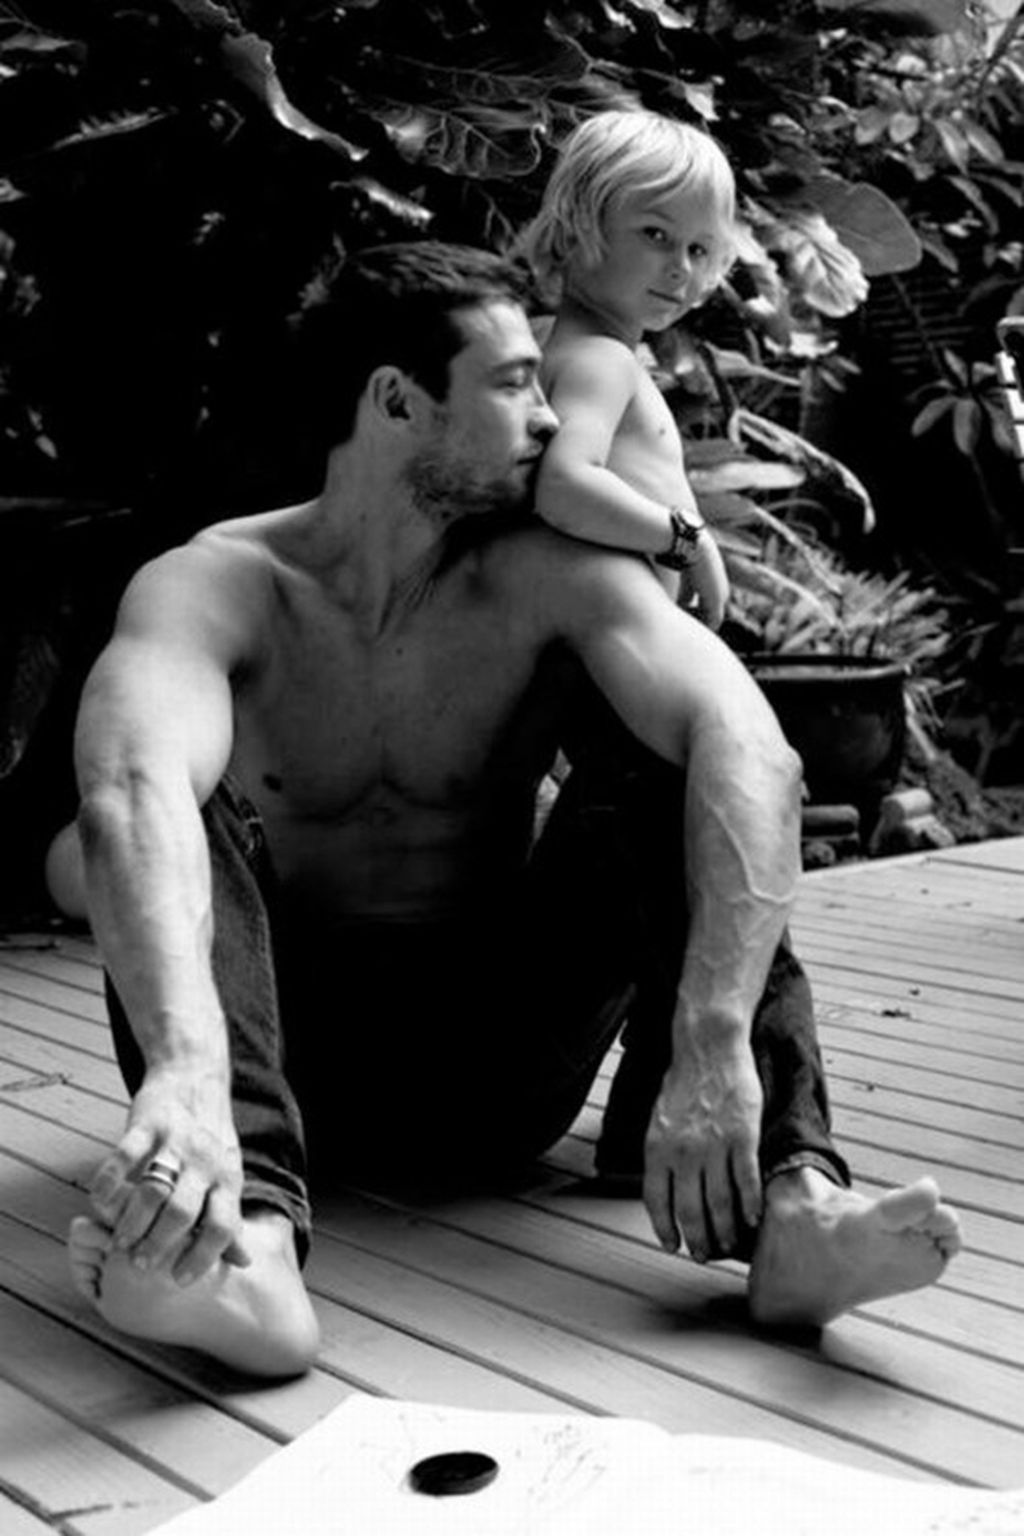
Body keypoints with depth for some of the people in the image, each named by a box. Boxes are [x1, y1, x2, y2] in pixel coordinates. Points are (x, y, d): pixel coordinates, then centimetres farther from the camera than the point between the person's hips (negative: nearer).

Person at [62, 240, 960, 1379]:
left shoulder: (555, 582, -10)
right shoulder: (215, 587, -15)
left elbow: (749, 753, -27)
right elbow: (132, 791, -38)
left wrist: (713, 1047, -43)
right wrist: (186, 1069, -57)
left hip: (495, 1071, 1)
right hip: (290, 1064, -1)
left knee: (666, 752, -19)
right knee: (170, 803, -26)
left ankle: (791, 1205, -33)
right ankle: (249, 1238, -45)